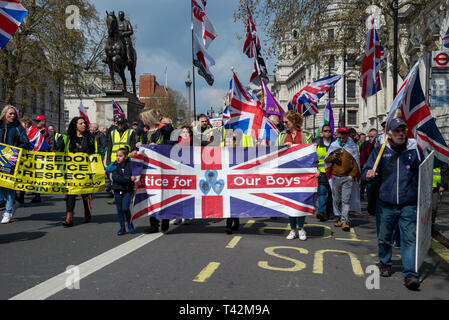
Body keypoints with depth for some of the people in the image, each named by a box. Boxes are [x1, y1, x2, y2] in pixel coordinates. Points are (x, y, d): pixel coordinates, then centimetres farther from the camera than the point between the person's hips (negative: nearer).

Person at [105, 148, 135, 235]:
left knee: (125, 208, -12)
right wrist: (129, 179, -24)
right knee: (119, 210, 7)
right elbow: (116, 177, -18)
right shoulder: (114, 166, -4)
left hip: (127, 190, -2)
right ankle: (122, 228, 20)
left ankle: (130, 224, 15)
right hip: (117, 190, 2)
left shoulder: (130, 165, -4)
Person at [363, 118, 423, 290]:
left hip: (408, 205, -1)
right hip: (385, 205, 1)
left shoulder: (414, 150, 4)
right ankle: (385, 263, 34)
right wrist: (368, 174, -21)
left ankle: (410, 273, -1)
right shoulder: (380, 151, 3)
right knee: (384, 238, 12)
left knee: (410, 238, -6)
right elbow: (366, 170, 3)